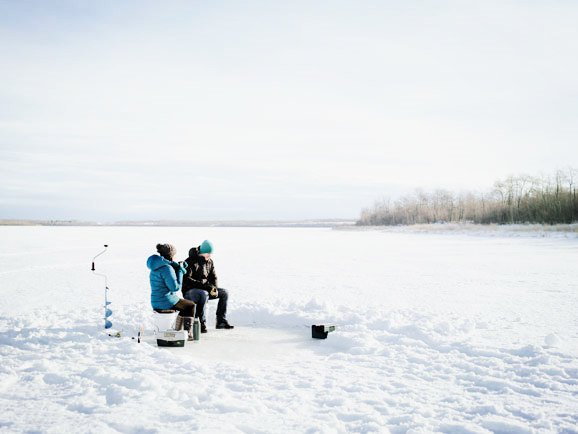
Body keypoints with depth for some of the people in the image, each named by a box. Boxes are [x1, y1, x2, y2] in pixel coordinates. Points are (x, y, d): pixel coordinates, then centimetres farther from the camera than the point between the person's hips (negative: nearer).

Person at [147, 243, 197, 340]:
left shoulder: (156, 266, 11)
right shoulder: (166, 268, -20)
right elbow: (175, 287, -19)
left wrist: (179, 268, 7)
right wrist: (180, 271, -9)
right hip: (166, 301, -9)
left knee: (185, 306, 31)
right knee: (191, 305, 13)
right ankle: (188, 333, 13)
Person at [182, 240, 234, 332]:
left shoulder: (210, 262, 9)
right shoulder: (190, 261, -14)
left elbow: (213, 277, 15)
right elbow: (186, 280, -22)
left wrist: (214, 288, -7)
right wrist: (203, 285, -27)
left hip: (205, 289, 8)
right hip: (189, 292, -8)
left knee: (224, 293, -1)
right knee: (204, 294, -38)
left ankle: (221, 321, 3)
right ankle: (202, 323, -31)